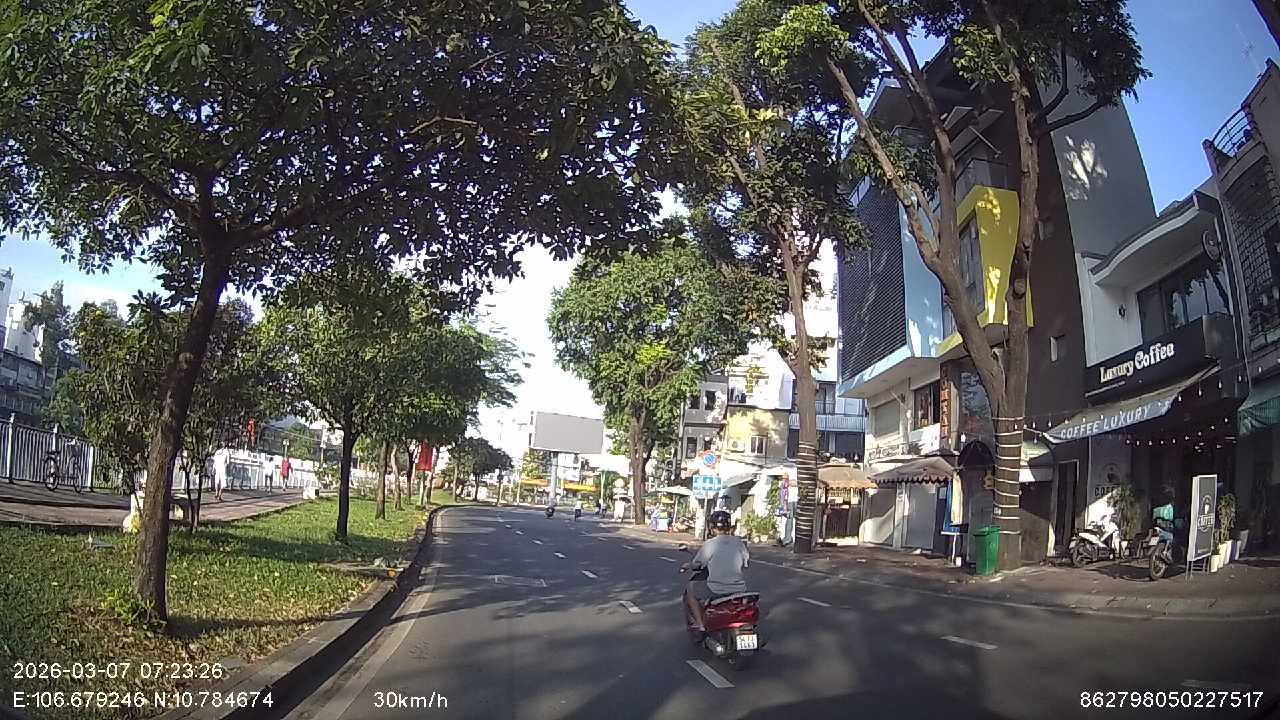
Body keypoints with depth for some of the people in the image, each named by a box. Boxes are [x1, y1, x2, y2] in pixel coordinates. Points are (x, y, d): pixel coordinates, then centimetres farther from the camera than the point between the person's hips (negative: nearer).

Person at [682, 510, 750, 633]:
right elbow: (745, 563, 12)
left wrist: (686, 566, 25)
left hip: (716, 591, -4)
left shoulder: (708, 545, -10)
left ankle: (701, 625, 12)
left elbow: (695, 565, 2)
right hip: (739, 590, 4)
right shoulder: (739, 542, 1)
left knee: (690, 591, 20)